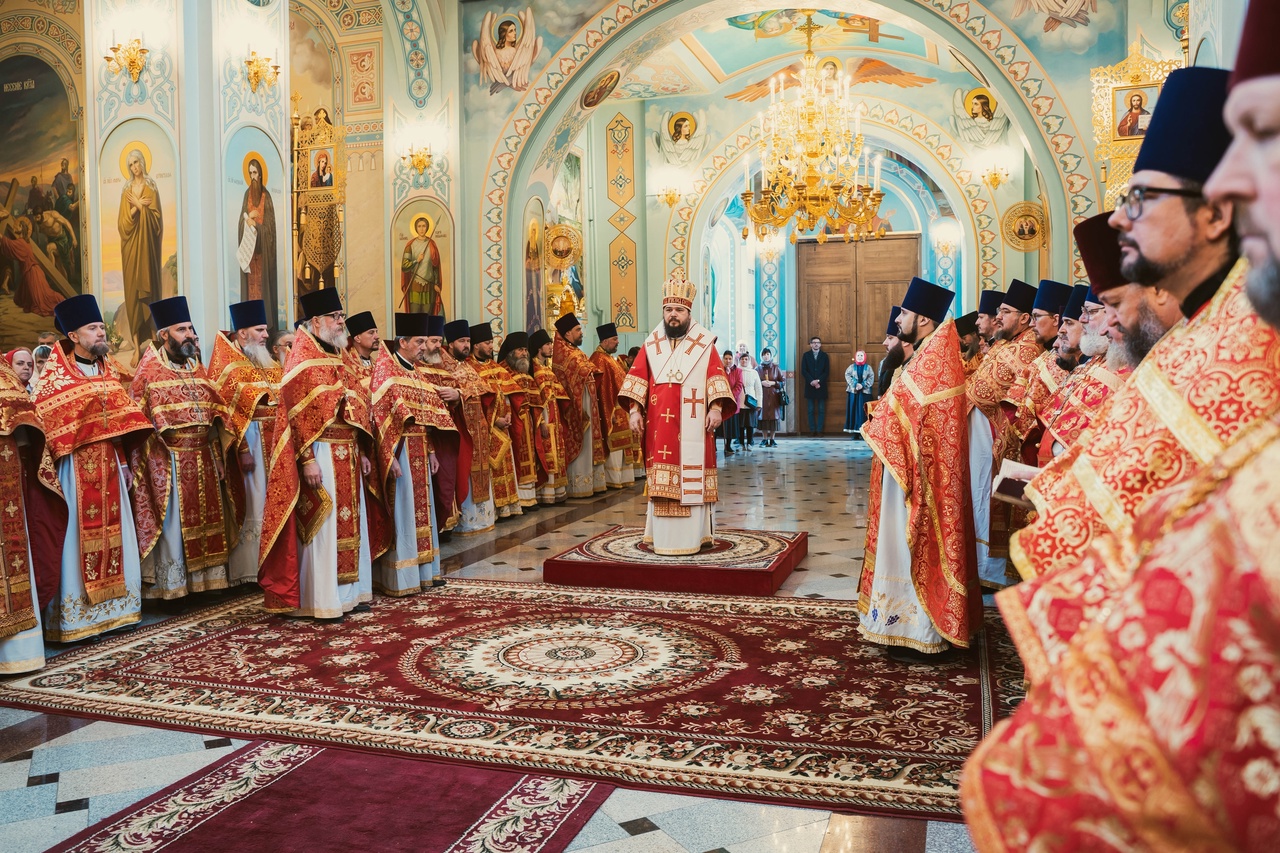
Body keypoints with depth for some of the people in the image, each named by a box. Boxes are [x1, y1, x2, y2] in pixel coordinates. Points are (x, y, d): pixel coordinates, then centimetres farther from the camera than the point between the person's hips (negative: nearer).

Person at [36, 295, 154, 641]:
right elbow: (42, 418, -10)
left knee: (113, 533, 9)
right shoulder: (55, 373, -5)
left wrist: (123, 463, 12)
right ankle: (71, 617, 2)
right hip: (75, 468, -6)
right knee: (76, 538, -5)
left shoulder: (107, 371, 14)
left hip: (108, 465, 6)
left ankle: (113, 607, 18)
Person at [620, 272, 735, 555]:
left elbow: (717, 378, -1)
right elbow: (638, 378, 6)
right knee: (661, 480, 2)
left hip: (693, 426, -2)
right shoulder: (650, 345, 9)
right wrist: (635, 411, -3)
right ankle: (663, 535, 9)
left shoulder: (704, 345, 3)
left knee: (692, 477, -1)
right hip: (660, 425, 2)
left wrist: (716, 408, -13)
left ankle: (694, 534, 6)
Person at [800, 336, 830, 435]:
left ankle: (819, 430, 2)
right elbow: (803, 371, 0)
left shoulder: (825, 356, 7)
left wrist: (818, 381, -13)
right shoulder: (806, 355, 7)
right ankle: (812, 430, 4)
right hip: (809, 386, 0)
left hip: (821, 386, 0)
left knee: (821, 410, -1)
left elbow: (827, 372, 2)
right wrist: (811, 381, -13)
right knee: (810, 410, 1)